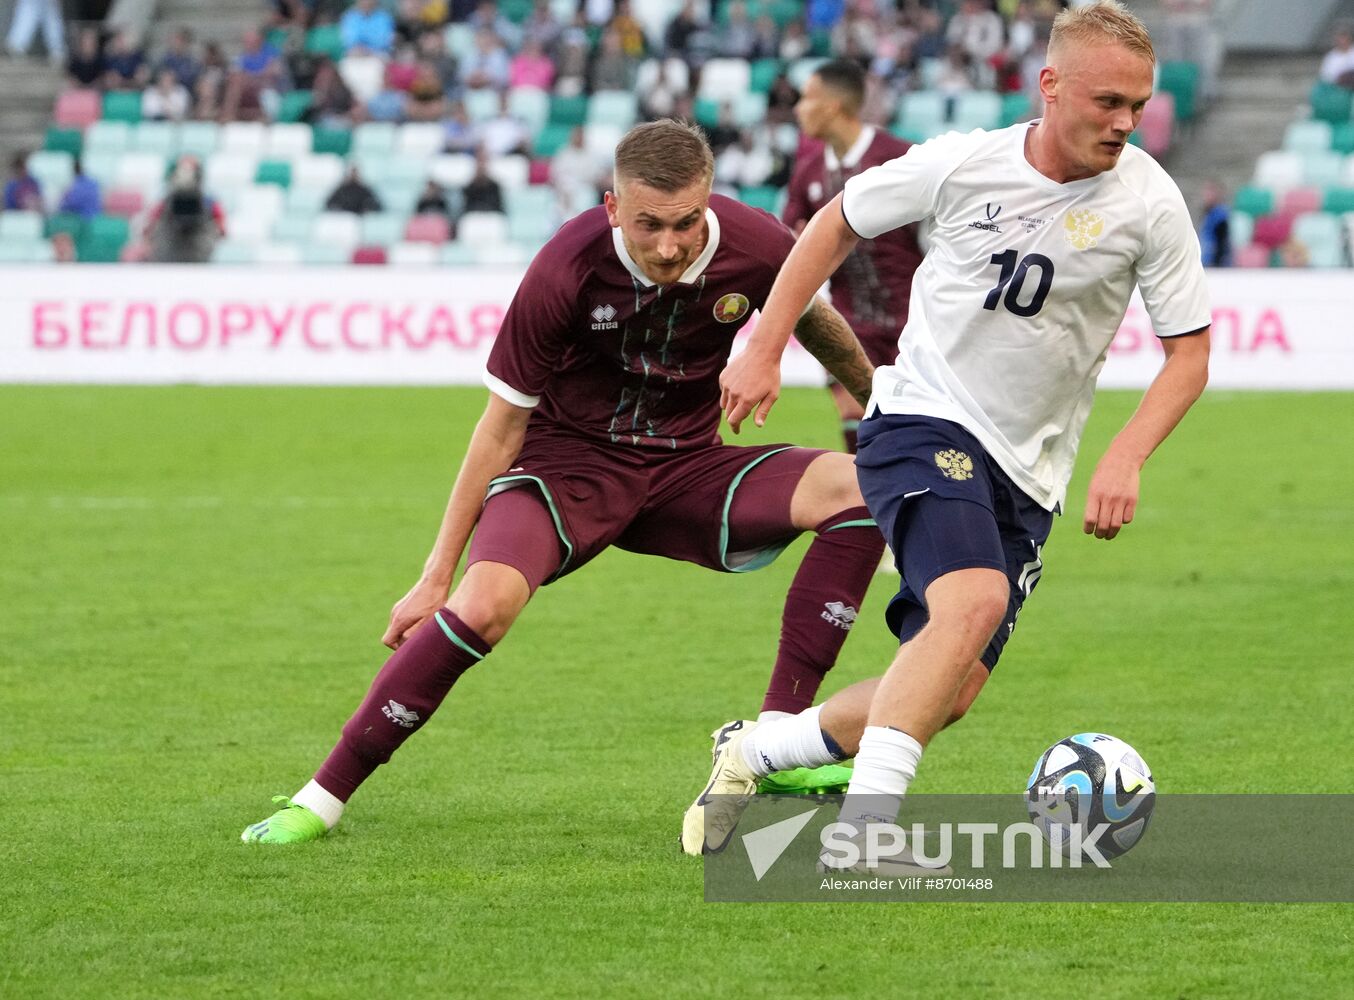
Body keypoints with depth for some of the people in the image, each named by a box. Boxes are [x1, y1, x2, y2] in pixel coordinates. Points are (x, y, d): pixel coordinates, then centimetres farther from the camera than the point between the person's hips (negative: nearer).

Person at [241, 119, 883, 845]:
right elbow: (503, 424, -13)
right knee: (484, 603, -33)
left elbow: (815, 322, 10)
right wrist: (438, 573, -9)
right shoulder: (568, 269, -24)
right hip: (568, 456, -4)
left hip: (686, 465, 4)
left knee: (862, 488, -20)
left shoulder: (755, 249, -17)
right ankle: (322, 798, -21)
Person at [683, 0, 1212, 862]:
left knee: (951, 695, -2)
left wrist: (1125, 459, -16)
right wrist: (766, 350, 6)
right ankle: (863, 827, -32)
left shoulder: (1148, 202, -8)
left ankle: (754, 751, 21)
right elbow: (840, 221, 8)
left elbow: (1189, 353, -1)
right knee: (976, 600, -31)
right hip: (923, 420, -4)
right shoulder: (964, 164, -10)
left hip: (1028, 473, 4)